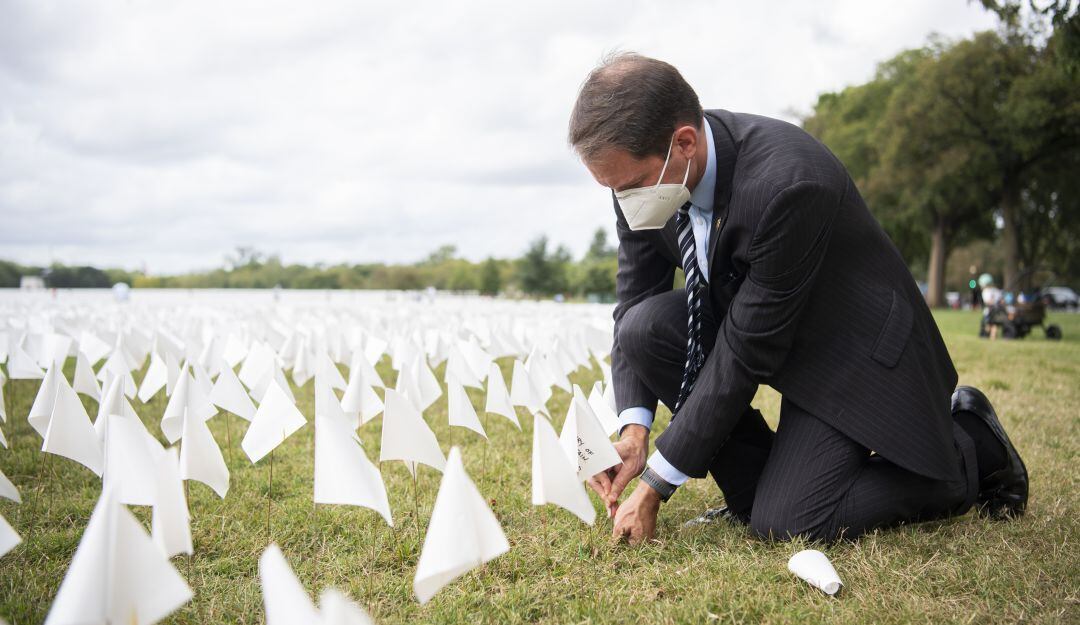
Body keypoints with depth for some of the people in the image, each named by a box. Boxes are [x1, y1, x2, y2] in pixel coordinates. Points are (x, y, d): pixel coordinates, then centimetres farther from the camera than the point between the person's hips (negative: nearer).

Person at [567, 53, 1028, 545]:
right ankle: (757, 487, -1)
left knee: (786, 523, -17)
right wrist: (633, 426, -21)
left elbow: (745, 355, -30)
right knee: (645, 325, -19)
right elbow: (634, 301, -5)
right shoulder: (647, 170, -14)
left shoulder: (786, 184, -36)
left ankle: (971, 451, 7)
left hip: (857, 347, -6)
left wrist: (656, 484, -24)